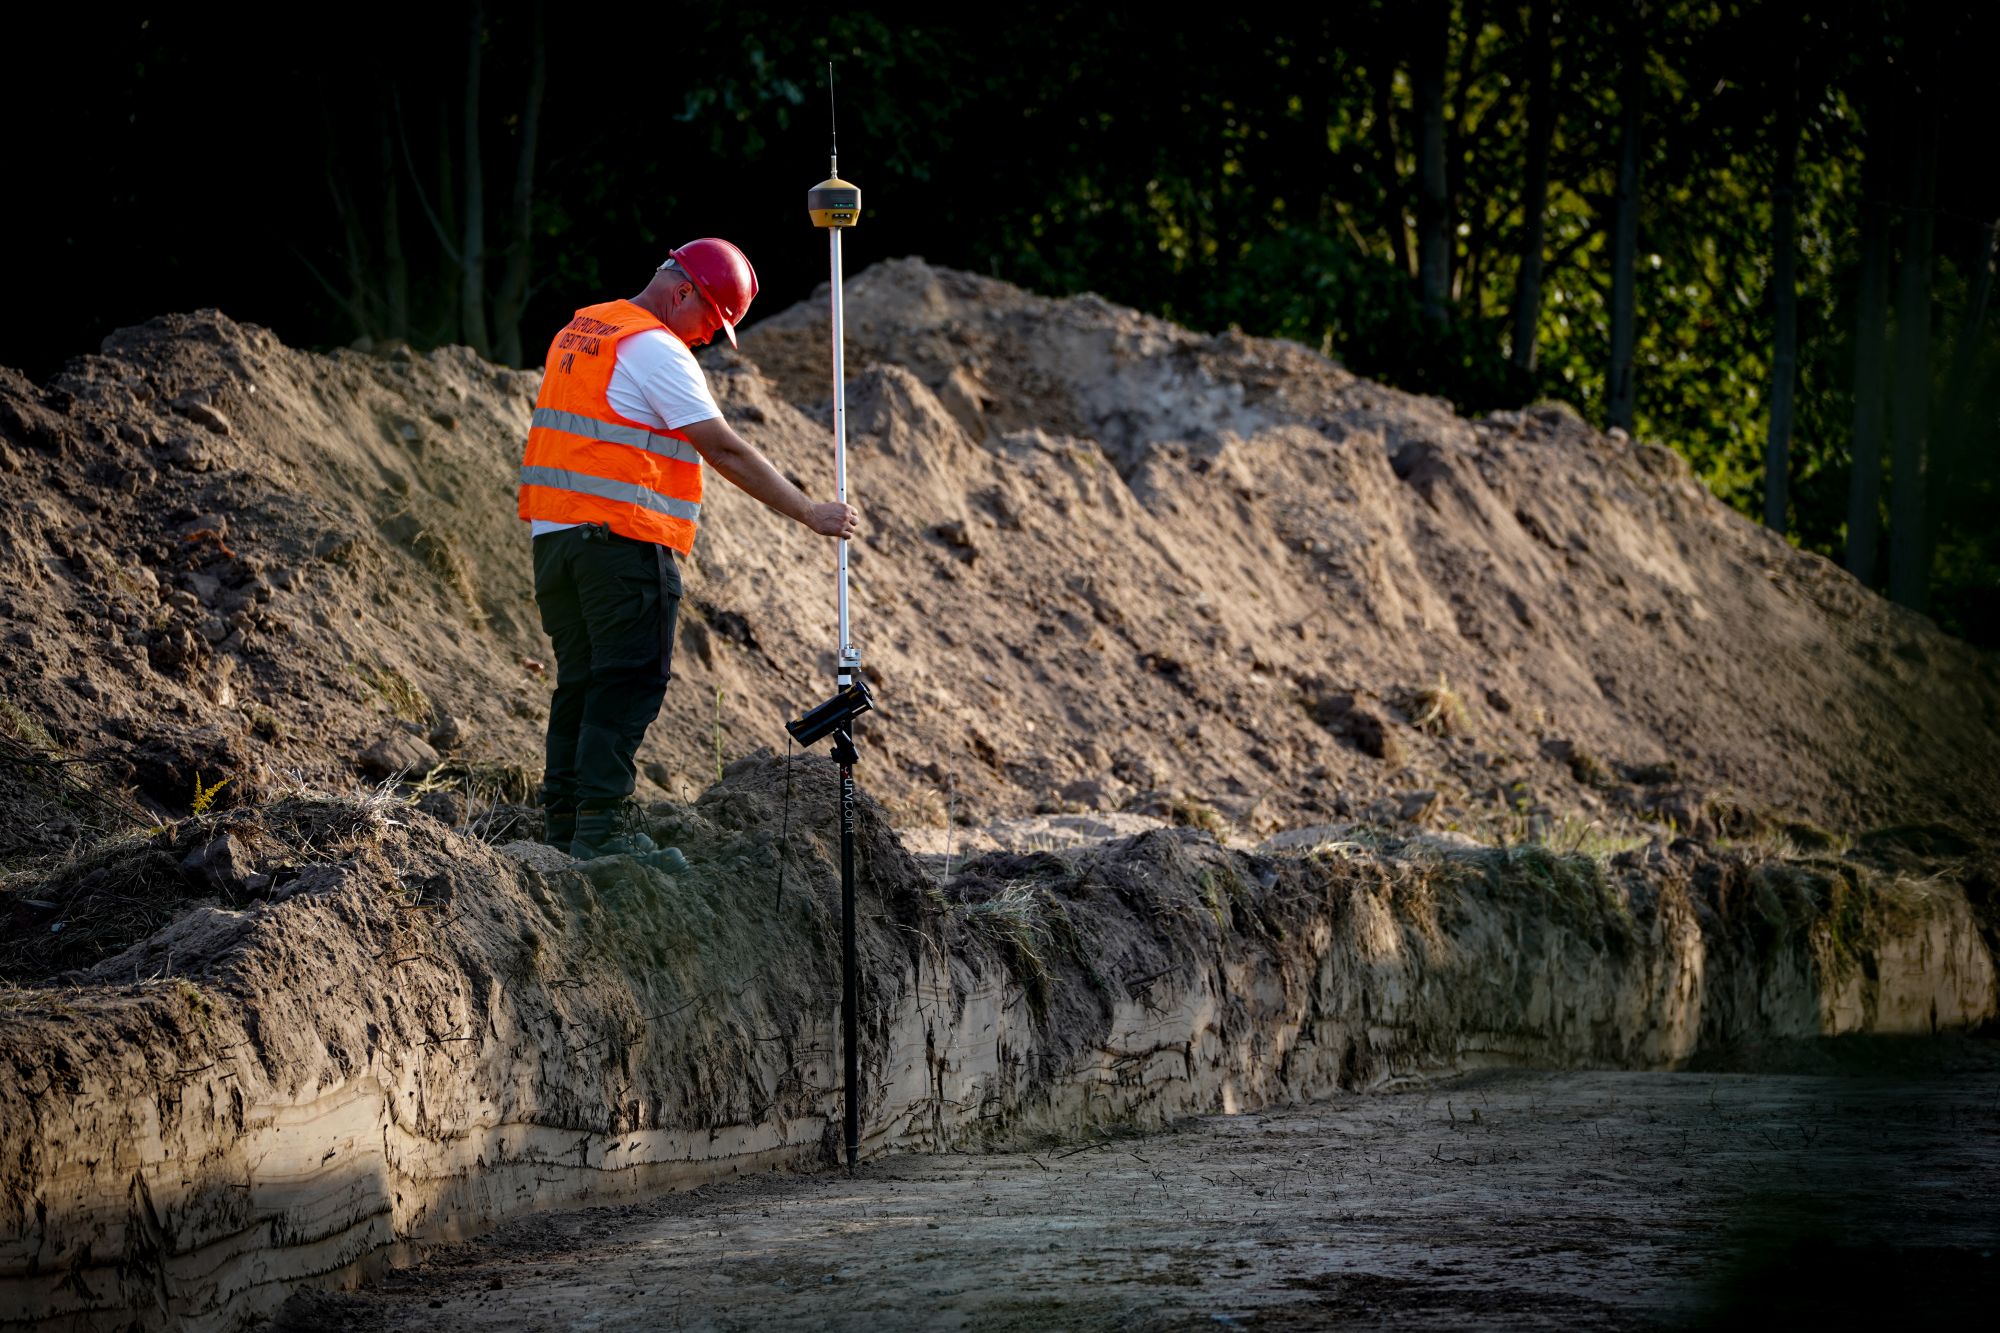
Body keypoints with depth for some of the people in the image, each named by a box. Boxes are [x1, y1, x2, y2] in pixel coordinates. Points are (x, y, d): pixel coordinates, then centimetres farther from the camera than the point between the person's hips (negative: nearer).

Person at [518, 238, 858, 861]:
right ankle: (599, 826, -14)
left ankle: (565, 815, 15)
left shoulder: (580, 331, 19)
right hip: (621, 536, -9)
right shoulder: (656, 349, -11)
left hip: (555, 530, 9)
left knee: (581, 676, 13)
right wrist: (809, 511, -10)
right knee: (630, 680, -9)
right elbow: (724, 449, -14)